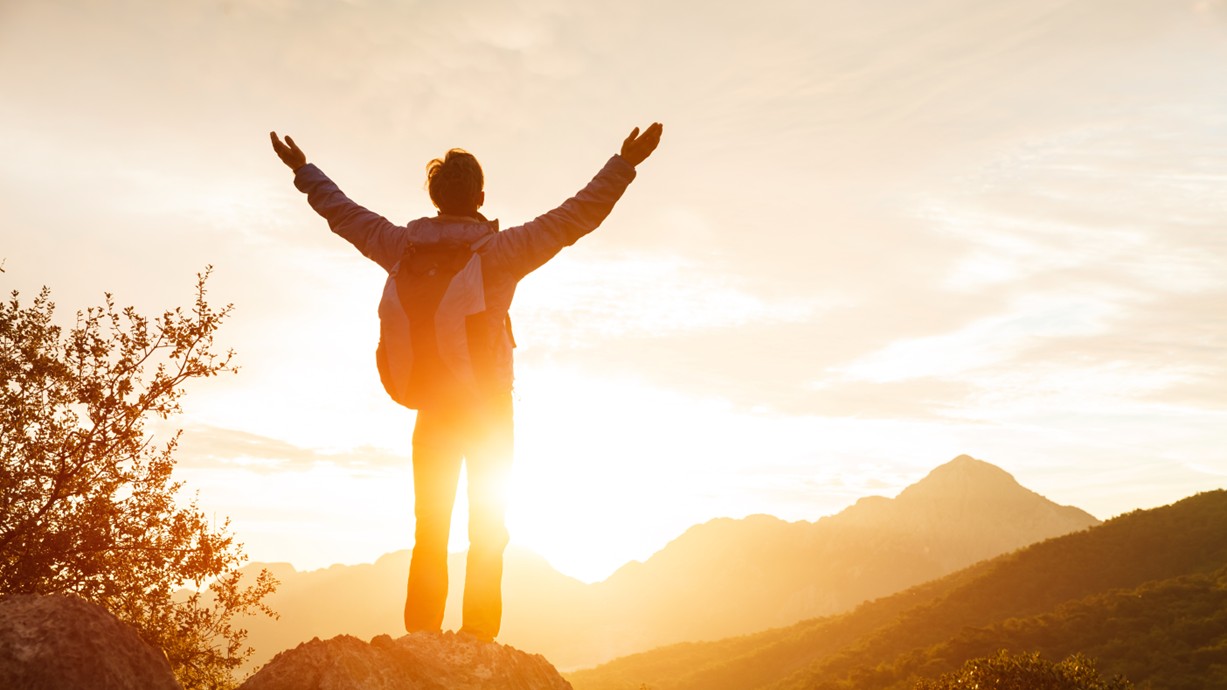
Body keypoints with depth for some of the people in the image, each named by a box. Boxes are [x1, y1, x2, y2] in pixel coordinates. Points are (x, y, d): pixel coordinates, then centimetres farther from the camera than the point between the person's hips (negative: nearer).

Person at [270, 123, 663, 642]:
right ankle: (478, 633, 3)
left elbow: (345, 213, 10)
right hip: (488, 408, -3)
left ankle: (421, 631, 10)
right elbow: (575, 217, -17)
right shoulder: (498, 251, -16)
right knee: (488, 525, 7)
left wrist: (303, 170, 26)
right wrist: (624, 165, -13)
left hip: (430, 408, 3)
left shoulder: (402, 246, -5)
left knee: (429, 526, 12)